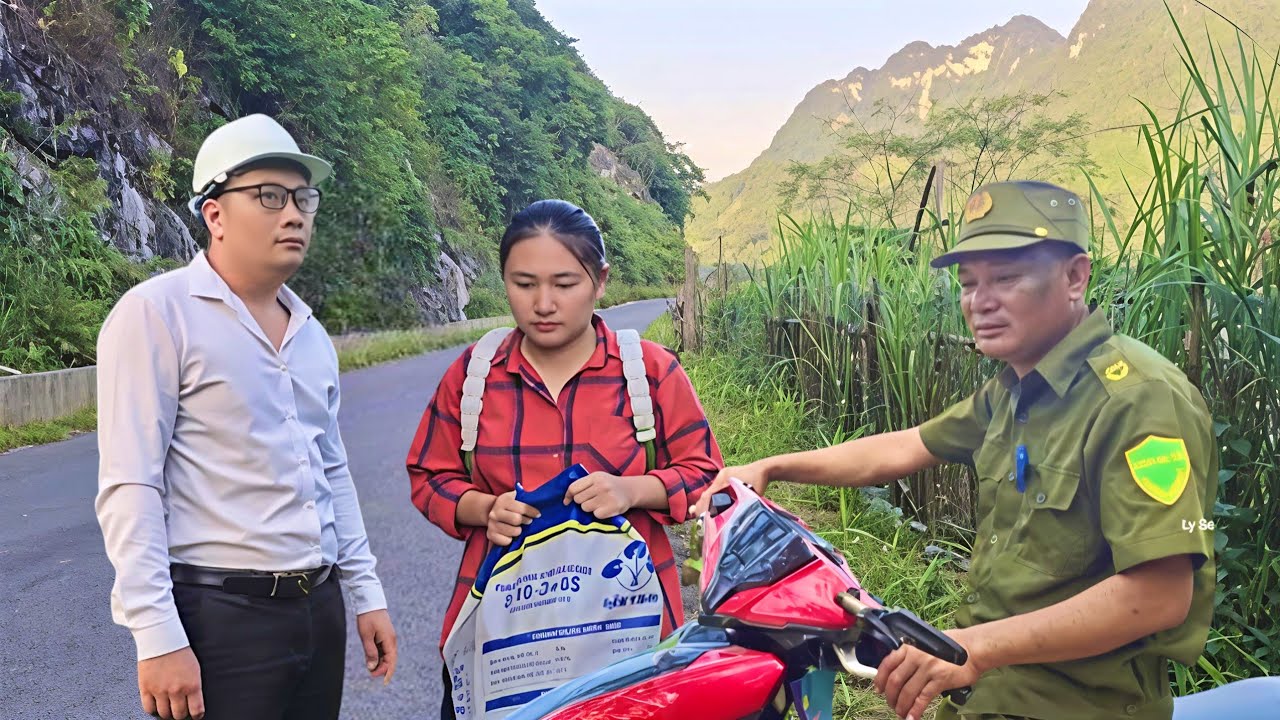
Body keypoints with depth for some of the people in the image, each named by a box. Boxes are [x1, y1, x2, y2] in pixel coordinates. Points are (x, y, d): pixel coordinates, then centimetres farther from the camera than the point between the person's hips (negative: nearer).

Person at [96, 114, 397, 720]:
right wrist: (157, 637, -18)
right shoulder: (157, 313, -9)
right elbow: (131, 488, -14)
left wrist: (366, 594, 15)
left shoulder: (311, 334, 12)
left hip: (320, 609, 7)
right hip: (219, 618, -6)